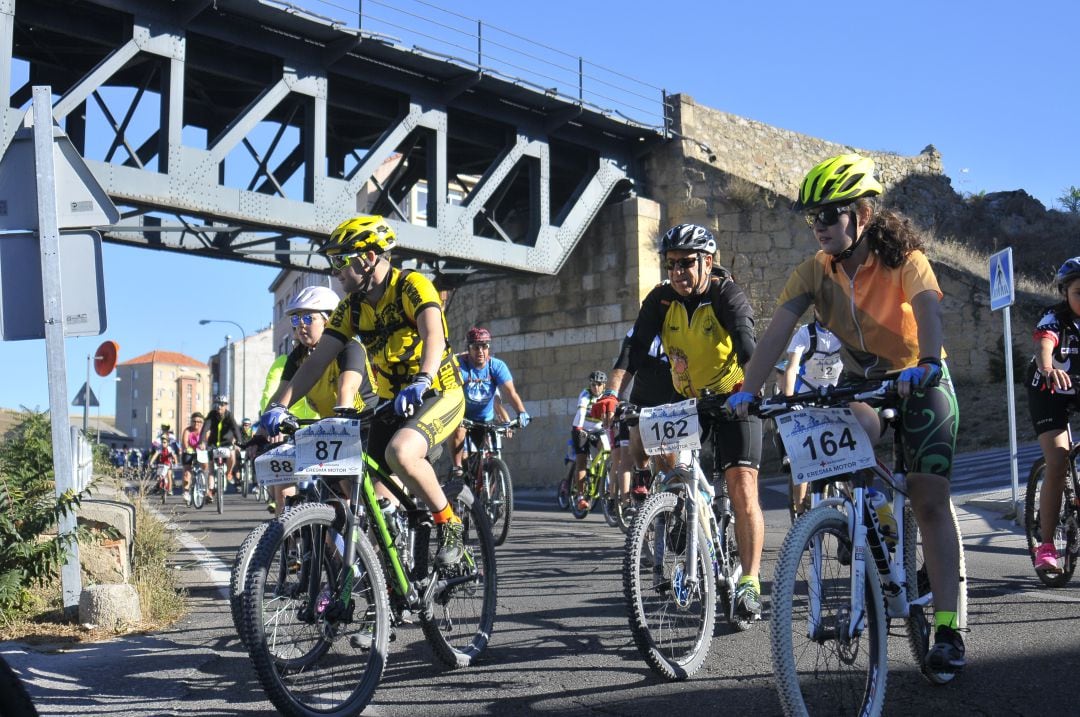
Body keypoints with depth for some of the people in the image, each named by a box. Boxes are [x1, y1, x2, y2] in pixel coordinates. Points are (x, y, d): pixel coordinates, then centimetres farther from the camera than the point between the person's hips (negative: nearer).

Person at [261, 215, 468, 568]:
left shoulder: (412, 286, -15)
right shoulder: (352, 307, 3)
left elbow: (433, 335, -32)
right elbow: (317, 361, -2)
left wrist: (421, 382, -51)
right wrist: (279, 404, -15)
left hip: (440, 395, -6)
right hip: (393, 403, 7)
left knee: (400, 451, -34)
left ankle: (449, 523, -14)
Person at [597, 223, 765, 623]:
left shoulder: (727, 295, -19)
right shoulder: (661, 300, -8)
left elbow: (746, 342, -35)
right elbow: (636, 347, -16)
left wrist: (749, 385, -54)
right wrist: (613, 392, -31)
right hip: (687, 398, 5)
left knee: (742, 489, -14)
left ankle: (750, 583, -12)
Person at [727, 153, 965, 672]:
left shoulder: (902, 258, -24)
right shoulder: (816, 271, -15)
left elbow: (928, 307, -42)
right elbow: (779, 328, -26)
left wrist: (927, 365, -62)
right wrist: (747, 391, -39)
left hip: (920, 383, -4)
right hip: (861, 380, 4)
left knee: (930, 500, -11)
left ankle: (947, 627, -6)